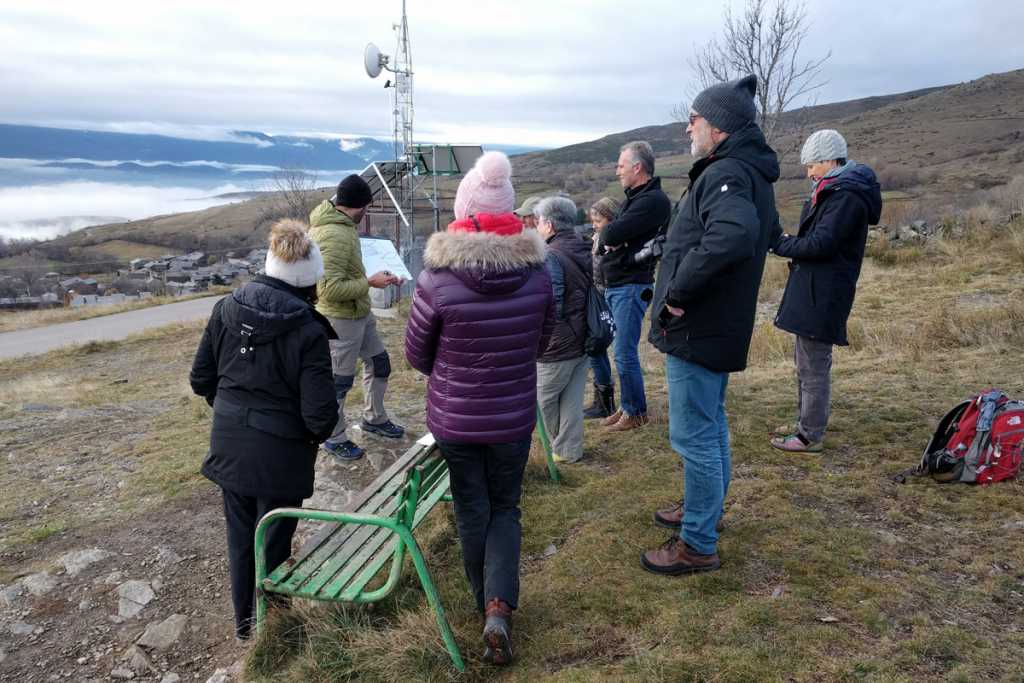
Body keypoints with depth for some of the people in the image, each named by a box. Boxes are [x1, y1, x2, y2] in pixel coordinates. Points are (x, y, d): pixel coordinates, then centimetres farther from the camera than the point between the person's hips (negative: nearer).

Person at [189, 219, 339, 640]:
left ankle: (243, 621, 40)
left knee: (240, 536, 22)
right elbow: (320, 414, -21)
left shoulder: (227, 308, -5)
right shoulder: (308, 331, -20)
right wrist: (317, 434, 1)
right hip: (280, 455, -5)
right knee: (273, 543, 14)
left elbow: (200, 379, 3)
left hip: (229, 445, 5)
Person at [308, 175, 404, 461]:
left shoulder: (334, 221, 5)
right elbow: (331, 288, -30)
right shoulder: (334, 235, -27)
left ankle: (374, 419, 40)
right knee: (339, 381, 6)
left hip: (359, 313, 10)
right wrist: (370, 282, -21)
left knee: (379, 362, 21)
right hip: (341, 319, -10)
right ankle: (334, 439, 24)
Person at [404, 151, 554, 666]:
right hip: (514, 418, 2)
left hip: (454, 420, -1)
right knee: (505, 508, 19)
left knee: (472, 511, 18)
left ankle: (486, 604, 35)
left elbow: (417, 356, -5)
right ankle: (500, 606, 4)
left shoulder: (437, 280, -19)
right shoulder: (537, 275, -10)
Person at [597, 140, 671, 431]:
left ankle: (636, 412, 10)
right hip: (614, 285, 9)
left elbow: (612, 234, -22)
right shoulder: (635, 197, 17)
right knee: (623, 351, 14)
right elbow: (608, 237, 15)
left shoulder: (654, 200, -15)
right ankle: (626, 406, 25)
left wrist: (608, 234, -1)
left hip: (631, 286, -9)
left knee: (625, 353, -3)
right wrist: (610, 241, -5)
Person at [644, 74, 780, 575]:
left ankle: (698, 545, 13)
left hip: (697, 330, -11)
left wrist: (678, 293, -28)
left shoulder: (726, 174, -20)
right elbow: (764, 234, 27)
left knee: (694, 436, 0)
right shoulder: (750, 174, 13)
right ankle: (705, 507, 41)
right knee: (711, 426, 23)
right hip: (719, 327, 11)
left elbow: (732, 235, -41)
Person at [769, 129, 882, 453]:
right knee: (806, 359, 19)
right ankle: (806, 423, 32)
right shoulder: (837, 190, 16)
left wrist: (781, 244, -11)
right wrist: (790, 242, 3)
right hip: (813, 289, 11)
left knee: (813, 365, -3)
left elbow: (821, 244, -22)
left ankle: (811, 436, 6)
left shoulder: (846, 196, -17)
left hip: (823, 295, -11)